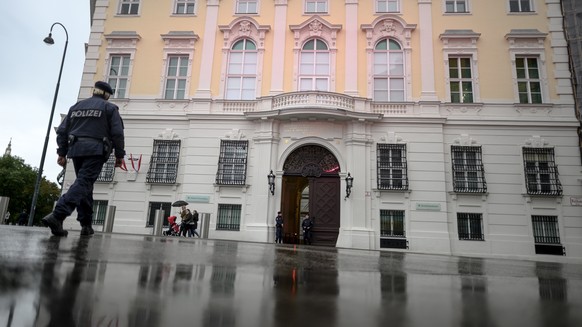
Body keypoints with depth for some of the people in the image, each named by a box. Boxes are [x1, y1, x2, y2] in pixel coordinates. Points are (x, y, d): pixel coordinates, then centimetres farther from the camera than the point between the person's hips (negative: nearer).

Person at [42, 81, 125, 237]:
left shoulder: (76, 106, 21)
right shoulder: (109, 108, 7)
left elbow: (62, 131, 14)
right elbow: (117, 133, -4)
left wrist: (62, 153, 15)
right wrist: (119, 155, 0)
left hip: (76, 149, 5)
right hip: (95, 150, -5)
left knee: (85, 184, 13)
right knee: (84, 183, -12)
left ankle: (86, 224, 12)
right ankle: (57, 215, -30)